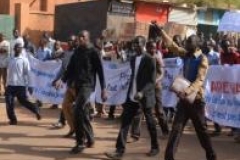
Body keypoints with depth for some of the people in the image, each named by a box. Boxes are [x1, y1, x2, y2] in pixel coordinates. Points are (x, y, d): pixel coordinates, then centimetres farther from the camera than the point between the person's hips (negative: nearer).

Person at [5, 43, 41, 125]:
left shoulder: (24, 60, -3)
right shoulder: (11, 59, 12)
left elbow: (27, 73, -5)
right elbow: (9, 72, 17)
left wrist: (27, 84, -11)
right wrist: (7, 83, 16)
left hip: (20, 85, -5)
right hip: (10, 85, 5)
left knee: (23, 101, 1)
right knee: (9, 102, -1)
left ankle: (36, 110, 21)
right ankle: (12, 119, 9)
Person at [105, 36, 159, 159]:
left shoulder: (149, 60, -8)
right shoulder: (133, 59, 13)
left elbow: (152, 80, -14)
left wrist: (142, 92, -27)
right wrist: (130, 92, 15)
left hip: (145, 97, -6)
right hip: (132, 96, 6)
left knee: (150, 123, 8)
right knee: (125, 122, -3)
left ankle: (155, 147, 27)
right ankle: (120, 150, -3)